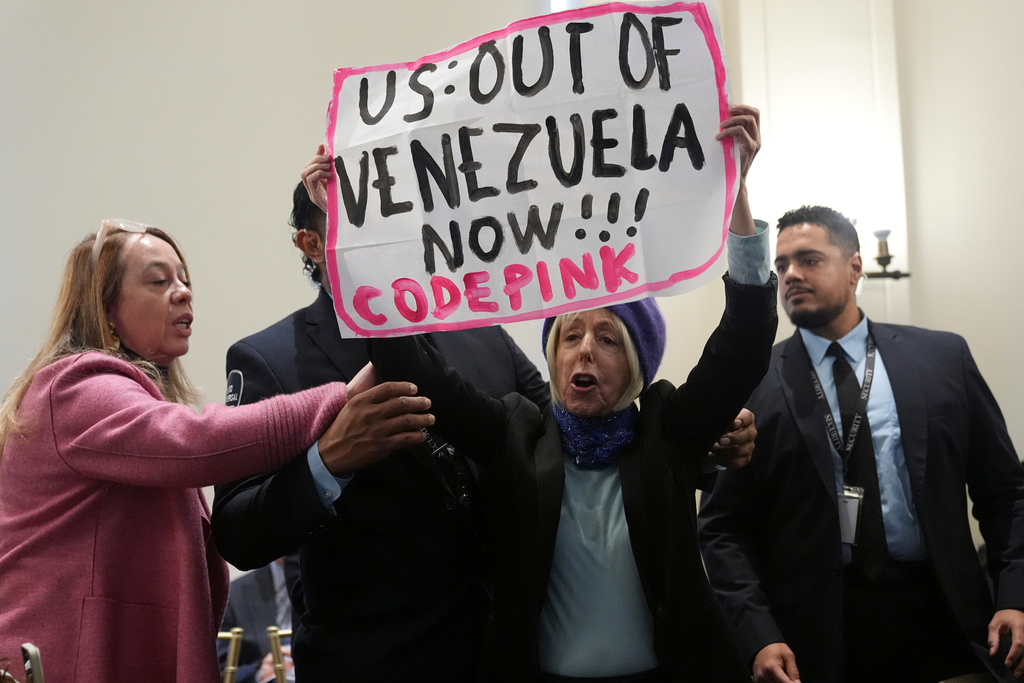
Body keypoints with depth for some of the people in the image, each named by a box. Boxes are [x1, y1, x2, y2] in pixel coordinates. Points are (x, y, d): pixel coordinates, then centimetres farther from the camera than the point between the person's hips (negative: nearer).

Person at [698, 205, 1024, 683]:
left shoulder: (943, 357, 3)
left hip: (942, 623, 2)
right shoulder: (754, 383, -2)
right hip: (814, 633, -1)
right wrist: (758, 636, -12)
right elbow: (722, 526, -2)